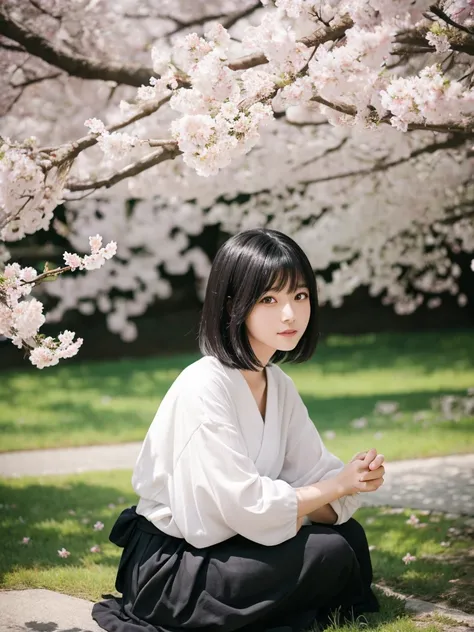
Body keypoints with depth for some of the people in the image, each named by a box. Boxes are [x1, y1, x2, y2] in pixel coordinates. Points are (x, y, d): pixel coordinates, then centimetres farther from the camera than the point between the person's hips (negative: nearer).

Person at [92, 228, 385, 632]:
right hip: (166, 568, -8)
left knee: (348, 535, -3)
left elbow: (315, 474, 1)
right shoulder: (203, 388, -21)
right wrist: (338, 485, -14)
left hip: (225, 546, 8)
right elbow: (247, 506, -24)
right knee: (329, 556, -17)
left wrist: (356, 478, -21)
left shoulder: (279, 386, 5)